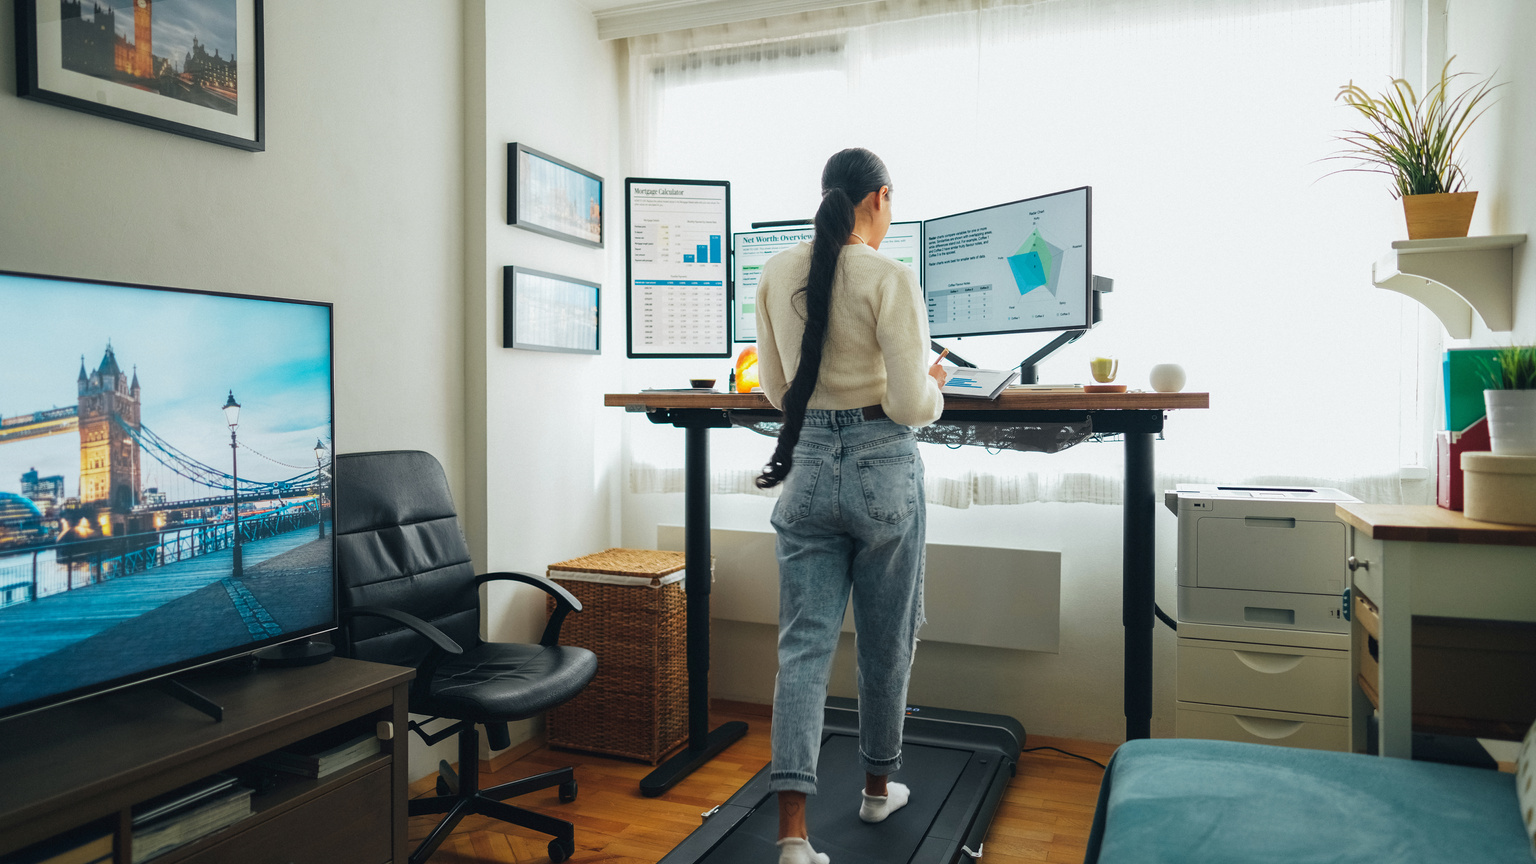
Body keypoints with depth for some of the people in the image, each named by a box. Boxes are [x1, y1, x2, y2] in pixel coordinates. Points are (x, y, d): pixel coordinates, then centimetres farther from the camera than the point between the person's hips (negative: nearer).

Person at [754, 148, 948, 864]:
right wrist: (935, 390, 7)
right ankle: (878, 786, 34)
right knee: (885, 641, 15)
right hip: (882, 469, -3)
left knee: (804, 644, 5)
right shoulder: (891, 280, -13)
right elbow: (912, 406, -15)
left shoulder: (778, 273, 3)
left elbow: (775, 389, 10)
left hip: (806, 468, 4)